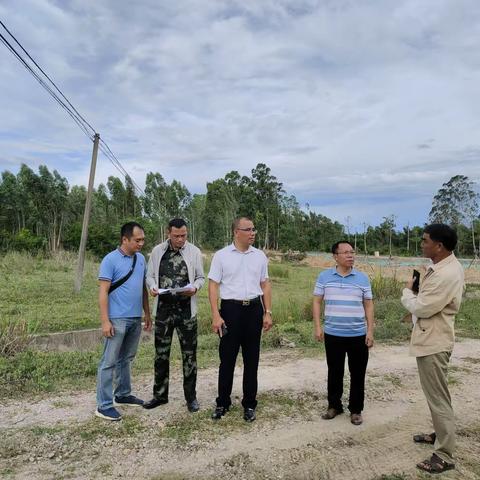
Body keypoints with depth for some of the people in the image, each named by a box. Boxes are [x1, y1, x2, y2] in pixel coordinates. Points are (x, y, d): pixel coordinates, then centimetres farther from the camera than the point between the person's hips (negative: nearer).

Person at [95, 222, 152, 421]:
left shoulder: (141, 259, 8)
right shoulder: (111, 260, -11)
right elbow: (103, 292, -13)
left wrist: (147, 314, 14)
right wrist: (105, 321, -17)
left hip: (136, 319, 7)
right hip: (117, 319, -7)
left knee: (126, 359, 18)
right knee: (109, 362, 2)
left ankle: (123, 394, 32)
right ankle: (104, 405, 10)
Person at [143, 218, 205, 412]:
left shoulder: (194, 252, -1)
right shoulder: (158, 251, 3)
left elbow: (200, 277, 5)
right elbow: (150, 275, 9)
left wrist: (194, 288, -16)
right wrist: (152, 287, -12)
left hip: (186, 309, -1)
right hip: (163, 309, 2)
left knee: (189, 354, 6)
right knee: (161, 354, 12)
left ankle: (191, 396, 22)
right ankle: (160, 395, 29)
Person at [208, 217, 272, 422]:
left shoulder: (260, 256, 6)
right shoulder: (221, 255, -3)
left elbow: (265, 285, 10)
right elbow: (213, 286, -4)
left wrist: (268, 313, 4)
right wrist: (216, 316, -12)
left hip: (254, 309, 3)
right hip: (230, 309, -2)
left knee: (251, 359, 10)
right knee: (227, 359, 6)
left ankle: (249, 404, 24)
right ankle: (222, 403, 23)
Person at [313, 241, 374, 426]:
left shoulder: (363, 278, 1)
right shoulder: (324, 277, -1)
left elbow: (368, 305, 5)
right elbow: (317, 302, 3)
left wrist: (370, 331, 1)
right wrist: (318, 327, -3)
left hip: (358, 335, 0)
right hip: (333, 334, 0)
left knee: (357, 374, 9)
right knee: (334, 372, 12)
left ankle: (356, 410, 25)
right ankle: (334, 405, 29)